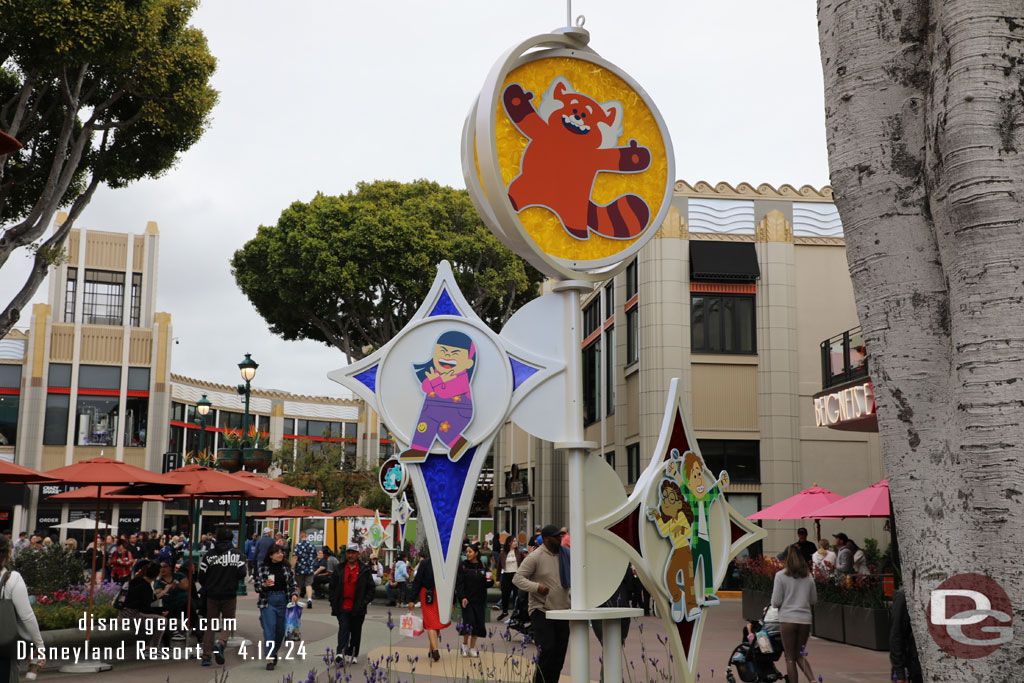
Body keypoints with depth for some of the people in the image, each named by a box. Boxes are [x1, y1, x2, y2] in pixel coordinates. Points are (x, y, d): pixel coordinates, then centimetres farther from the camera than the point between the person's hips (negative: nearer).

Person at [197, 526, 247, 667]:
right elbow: (242, 573, -10)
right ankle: (221, 643, -16)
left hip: (212, 595, 2)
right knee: (228, 622, 11)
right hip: (229, 595, -2)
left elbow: (201, 577, -1)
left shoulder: (209, 554, 0)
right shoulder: (236, 554, -4)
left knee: (210, 625, 10)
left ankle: (206, 656, 6)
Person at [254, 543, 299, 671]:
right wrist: (264, 585, -20)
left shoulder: (286, 567, 7)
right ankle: (270, 659, -8)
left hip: (283, 601, 3)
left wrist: (294, 594, -5)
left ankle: (274, 652, 35)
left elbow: (292, 584, 13)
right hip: (268, 601, -3)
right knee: (269, 629, -10)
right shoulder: (262, 568, -2)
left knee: (280, 629, 9)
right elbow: (256, 586, 0)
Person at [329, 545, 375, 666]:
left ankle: (353, 655, 21)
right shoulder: (339, 569, 6)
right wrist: (333, 603, 2)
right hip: (343, 607, 0)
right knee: (343, 629, -11)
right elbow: (333, 587, 10)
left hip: (358, 608, 0)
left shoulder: (365, 570, 1)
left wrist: (364, 603, -7)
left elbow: (370, 589, 2)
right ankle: (341, 654, -18)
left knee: (356, 632, 9)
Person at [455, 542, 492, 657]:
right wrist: (462, 597, -18)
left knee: (478, 623, 3)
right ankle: (464, 644, 12)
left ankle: (472, 648, 17)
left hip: (479, 600, 3)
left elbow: (486, 584, 11)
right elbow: (459, 583, -7)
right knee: (469, 621, -11)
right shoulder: (463, 566, -2)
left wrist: (490, 581, -12)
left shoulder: (482, 566, 6)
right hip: (466, 599, -3)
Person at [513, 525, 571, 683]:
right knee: (547, 649, -15)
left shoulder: (565, 554, 9)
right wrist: (536, 587, -27)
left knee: (560, 652, 8)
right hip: (541, 610, -6)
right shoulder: (535, 557, -10)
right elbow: (517, 578, -13)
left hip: (562, 611, 6)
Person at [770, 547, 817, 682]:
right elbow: (814, 600, 13)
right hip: (805, 620, 4)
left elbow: (776, 602, -7)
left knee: (790, 658, 6)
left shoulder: (781, 575, -7)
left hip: (788, 619, -4)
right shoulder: (808, 576, 6)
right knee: (800, 655, 17)